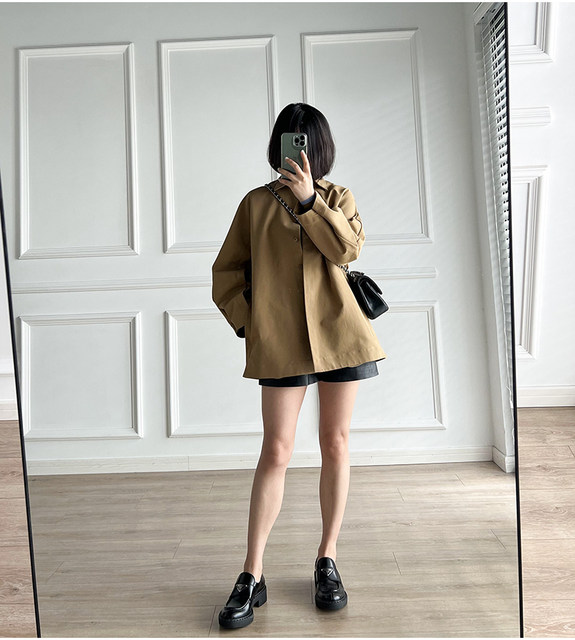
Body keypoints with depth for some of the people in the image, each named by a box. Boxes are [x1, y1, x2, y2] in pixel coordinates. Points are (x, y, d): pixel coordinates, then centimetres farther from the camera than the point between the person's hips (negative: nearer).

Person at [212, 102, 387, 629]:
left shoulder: (337, 198, 11)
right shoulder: (256, 203, 9)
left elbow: (347, 249, -9)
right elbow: (226, 271, 9)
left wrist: (308, 199, -14)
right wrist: (246, 322, -2)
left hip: (339, 333, 2)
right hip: (281, 341, -1)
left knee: (336, 446, 7)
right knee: (276, 452, -2)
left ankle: (327, 561, 25)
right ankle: (252, 576, 13)